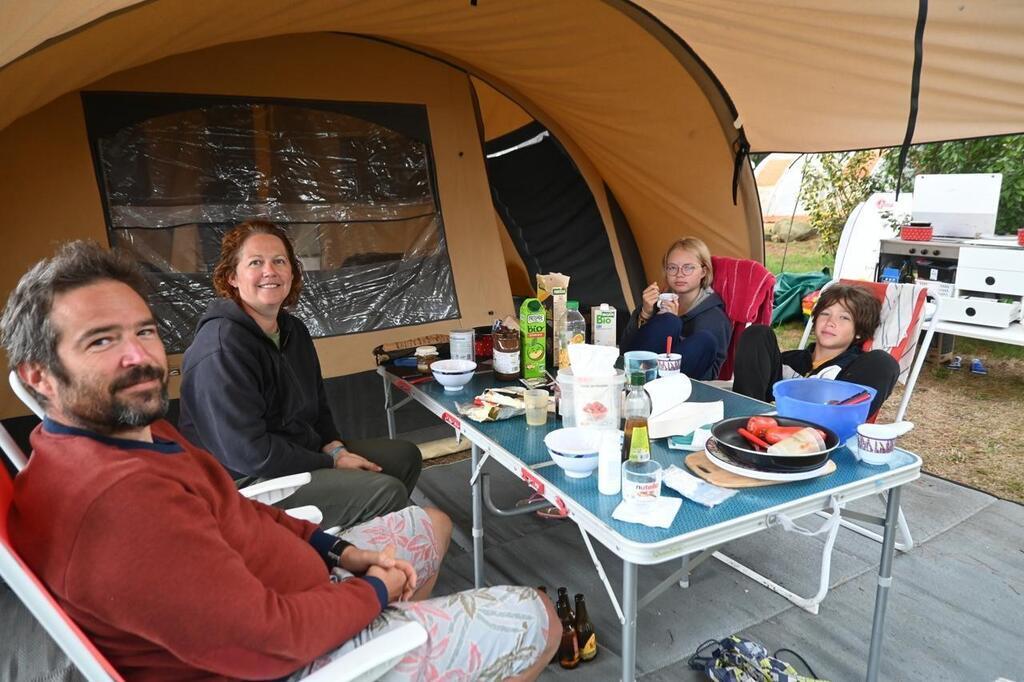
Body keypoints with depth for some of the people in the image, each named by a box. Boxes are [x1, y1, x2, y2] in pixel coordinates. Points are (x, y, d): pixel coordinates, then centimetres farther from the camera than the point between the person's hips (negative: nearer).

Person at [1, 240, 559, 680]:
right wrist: (375, 589, -13)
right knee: (535, 620, -3)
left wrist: (342, 552, 0)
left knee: (429, 522, 27)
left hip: (282, 591, 10)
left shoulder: (134, 430, 0)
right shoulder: (115, 499, -35)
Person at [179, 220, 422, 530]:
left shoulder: (293, 330, 6)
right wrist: (332, 464, -18)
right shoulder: (221, 348, -23)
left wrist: (336, 449, -6)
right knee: (388, 491, -20)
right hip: (249, 483, -9)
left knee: (405, 456, 12)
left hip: (304, 450, 10)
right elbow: (248, 452, -26)